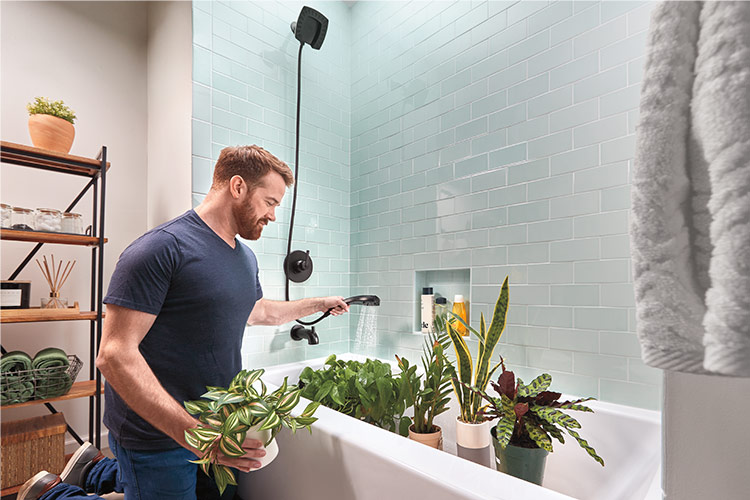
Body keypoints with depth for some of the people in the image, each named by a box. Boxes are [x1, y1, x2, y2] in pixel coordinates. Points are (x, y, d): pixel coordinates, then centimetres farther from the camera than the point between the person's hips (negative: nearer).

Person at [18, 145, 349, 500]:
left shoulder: (246, 258, 7)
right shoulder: (163, 248, -21)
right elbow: (114, 355, -25)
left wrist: (317, 304, 26)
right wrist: (190, 431, -31)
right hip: (157, 437, -8)